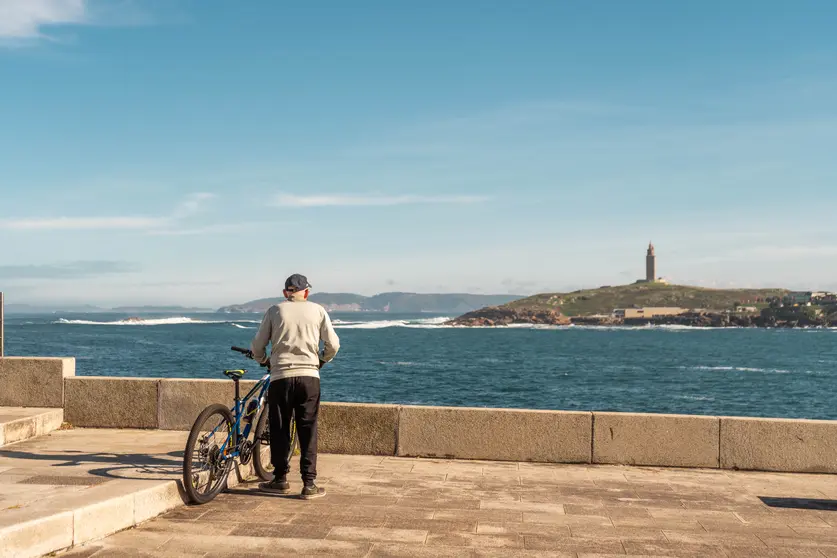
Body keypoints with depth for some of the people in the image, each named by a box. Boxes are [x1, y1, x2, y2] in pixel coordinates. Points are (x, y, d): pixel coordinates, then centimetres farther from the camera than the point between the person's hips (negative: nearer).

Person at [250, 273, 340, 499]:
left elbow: (257, 346, 6)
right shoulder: (318, 311, 6)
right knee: (308, 431, 4)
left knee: (279, 429, 11)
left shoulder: (274, 311, 6)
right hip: (309, 376, 0)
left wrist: (264, 361, 26)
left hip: (280, 376, 0)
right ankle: (309, 484, 3)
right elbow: (333, 345, 4)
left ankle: (280, 479, 18)